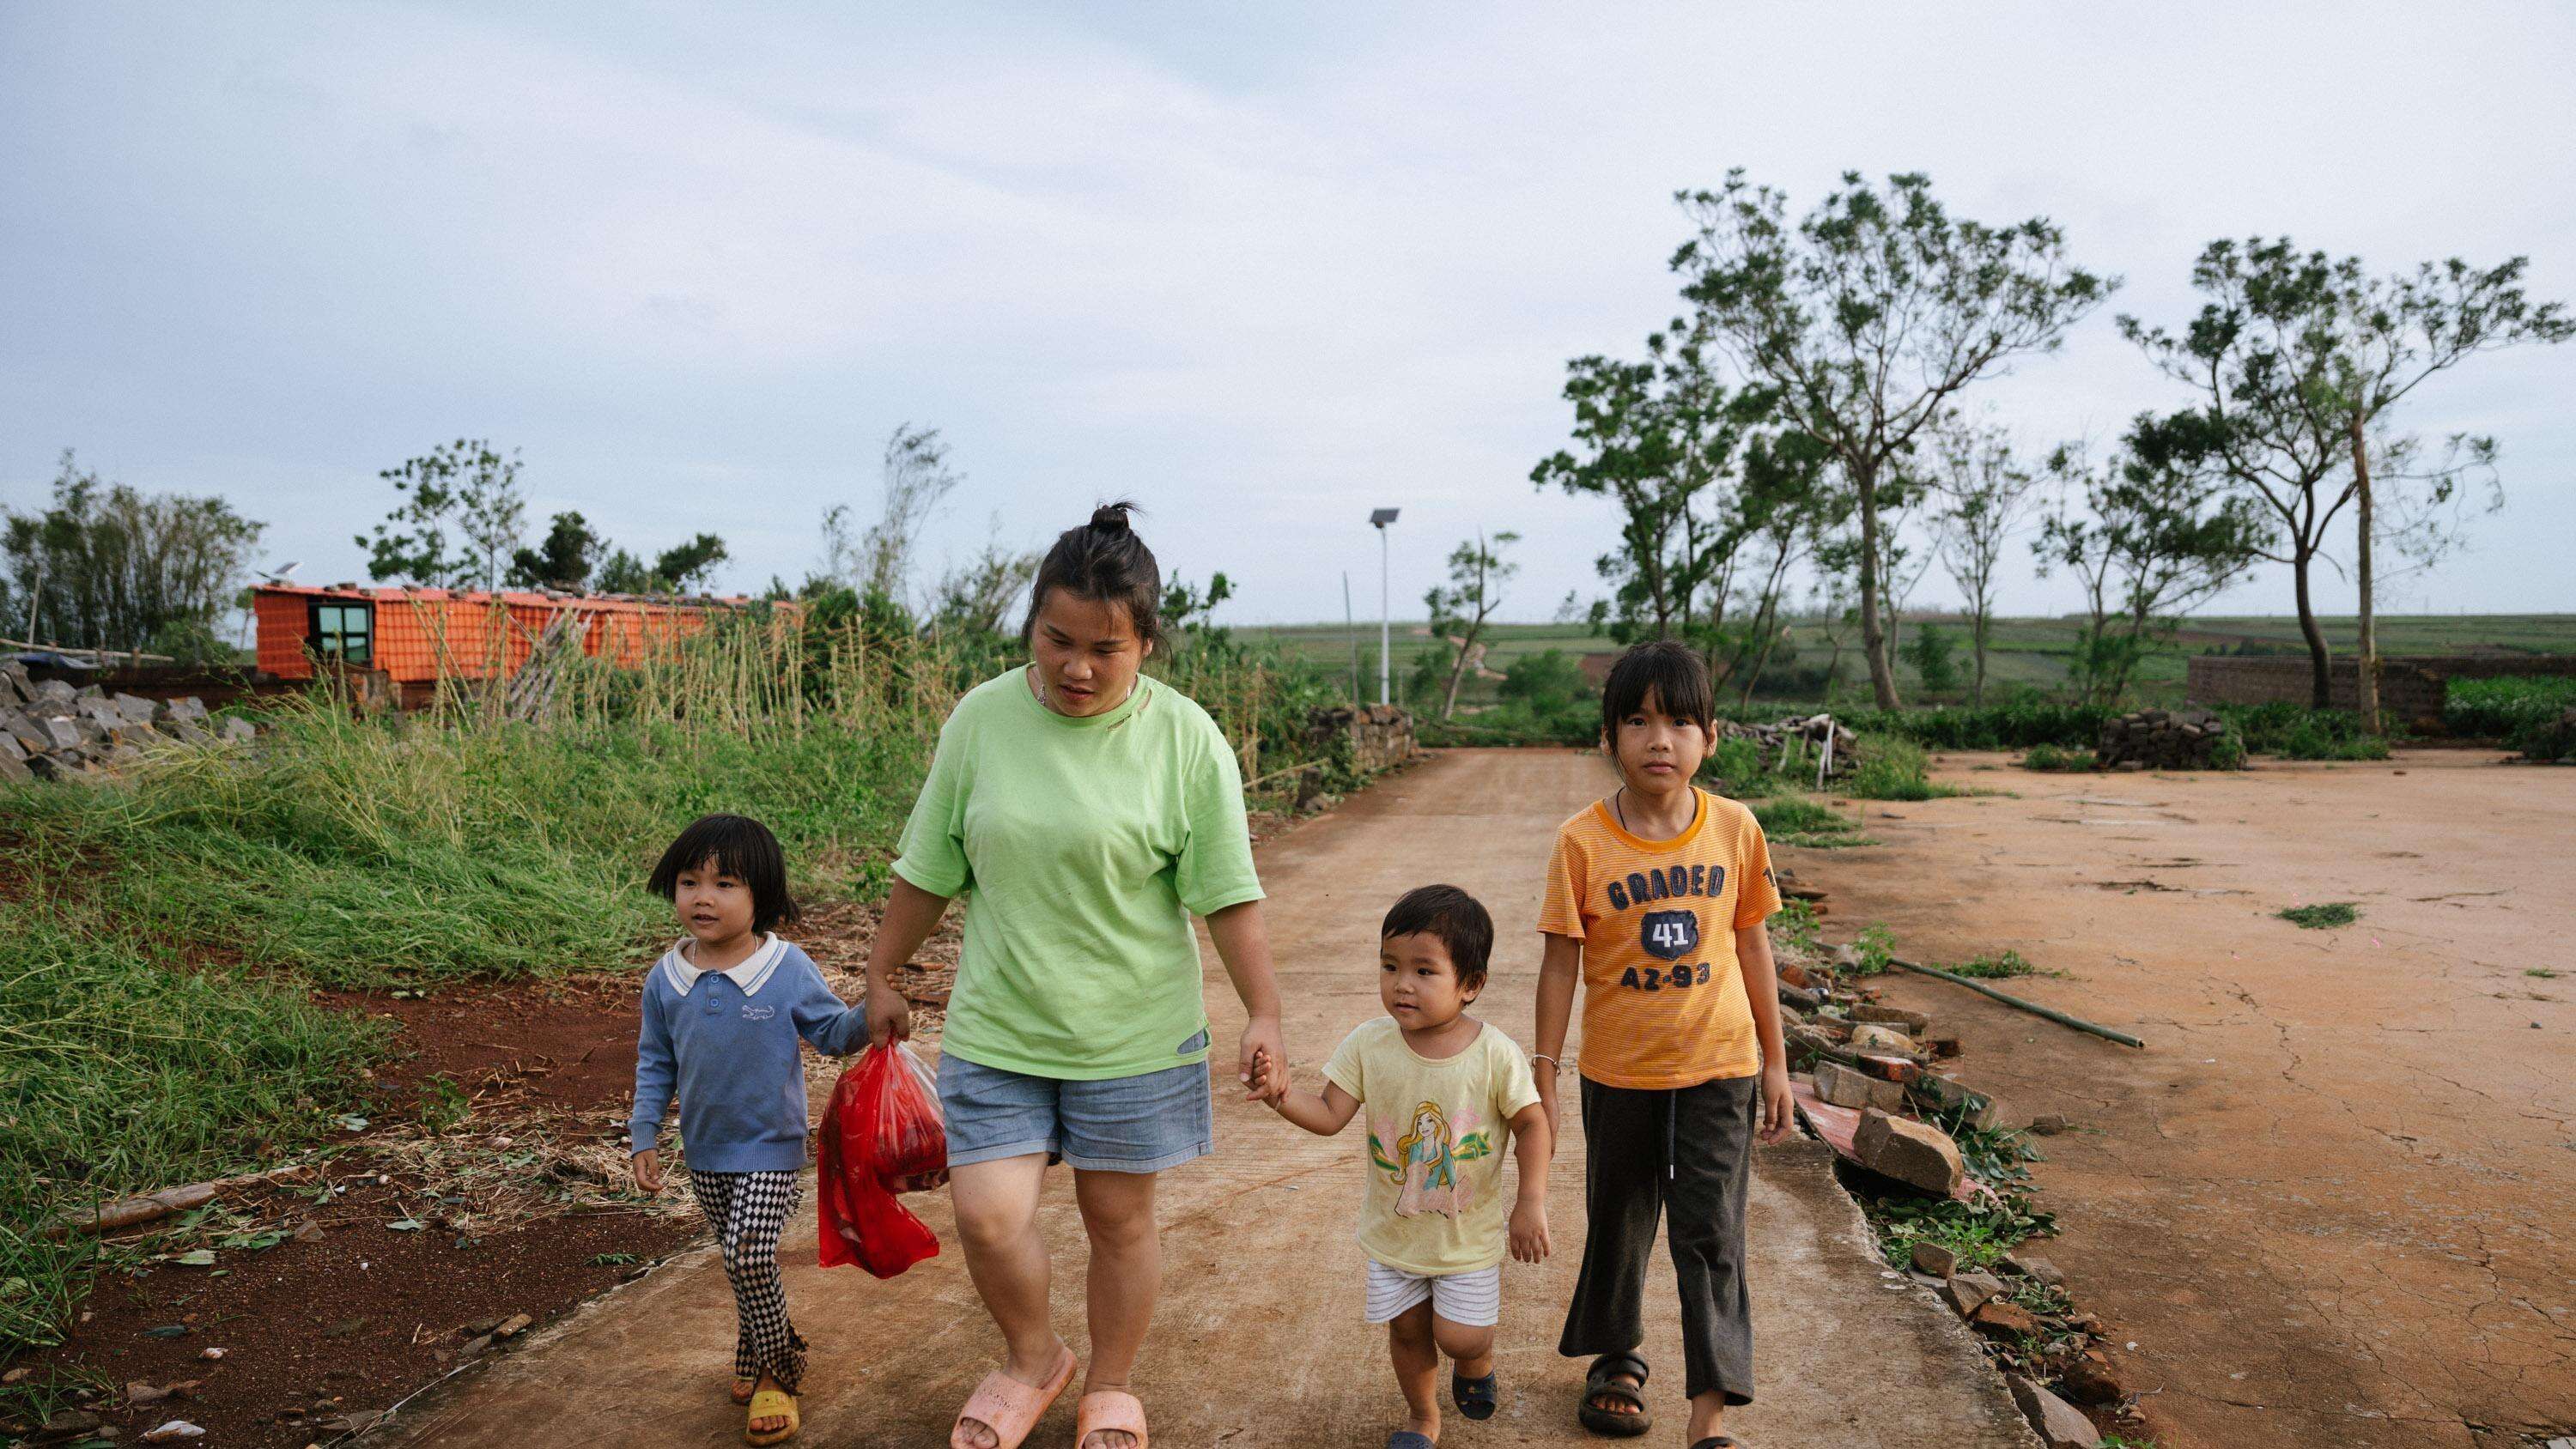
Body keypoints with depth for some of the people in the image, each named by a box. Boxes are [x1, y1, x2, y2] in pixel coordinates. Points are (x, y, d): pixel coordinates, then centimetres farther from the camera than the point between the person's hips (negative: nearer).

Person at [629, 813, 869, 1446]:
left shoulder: (789, 970, -14)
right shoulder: (666, 979, -5)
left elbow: (832, 1032, -5)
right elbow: (655, 1061, 6)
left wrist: (869, 1015, -26)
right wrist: (644, 1136, 3)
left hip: (770, 1147, -4)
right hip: (705, 1151, 4)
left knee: (751, 1257, -14)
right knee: (738, 1262, 16)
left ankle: (775, 1373, 8)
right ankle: (758, 1359, 38)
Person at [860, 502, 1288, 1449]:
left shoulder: (1185, 739, -9)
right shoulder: (981, 719, -3)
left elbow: (1227, 897, -5)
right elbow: (927, 872, 6)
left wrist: (1264, 1014, -8)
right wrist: (881, 978, 12)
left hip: (1134, 1034, -1)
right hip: (997, 1027, 2)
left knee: (1118, 1218, 10)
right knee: (987, 1216, -4)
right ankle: (1031, 1360, 28)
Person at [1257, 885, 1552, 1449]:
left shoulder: (1494, 1054, -20)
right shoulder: (1368, 1044, -14)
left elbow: (1532, 1126, -9)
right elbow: (1329, 1115, -13)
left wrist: (1531, 1202, -14)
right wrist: (1283, 1095, -32)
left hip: (1469, 1231, -2)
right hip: (1392, 1232, 2)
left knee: (1460, 1337, 1)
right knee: (1407, 1331, 17)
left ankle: (1476, 1361, 38)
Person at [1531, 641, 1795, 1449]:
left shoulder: (1735, 829, -6)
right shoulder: (1583, 842, -12)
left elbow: (1751, 944, 3)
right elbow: (1562, 960, -7)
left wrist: (1775, 1061, 7)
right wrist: (1543, 1075, -5)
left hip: (1718, 1067, 0)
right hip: (1618, 1071, 0)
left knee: (1710, 1234, 0)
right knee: (1619, 1224, 18)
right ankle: (1617, 1360, 41)